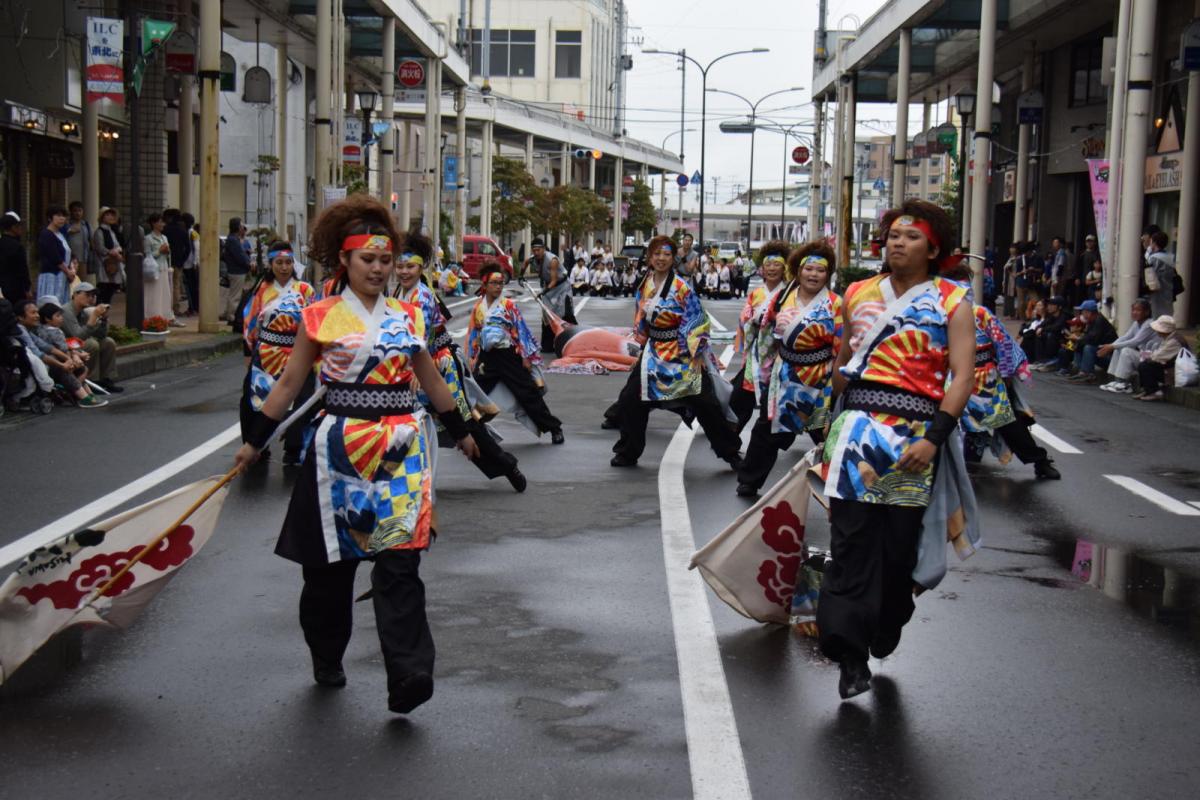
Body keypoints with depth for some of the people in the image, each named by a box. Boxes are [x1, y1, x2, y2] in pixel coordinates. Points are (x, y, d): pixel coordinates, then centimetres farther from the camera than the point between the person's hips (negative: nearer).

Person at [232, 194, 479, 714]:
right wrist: (254, 442, 4)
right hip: (340, 447, -1)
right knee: (330, 564, 10)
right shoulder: (320, 317, 1)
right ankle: (327, 661, 30)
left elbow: (431, 381, 20)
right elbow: (289, 384, 5)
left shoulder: (405, 317, 10)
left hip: (401, 449, 1)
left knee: (399, 563, -8)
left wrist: (460, 432, 25)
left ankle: (408, 676, -12)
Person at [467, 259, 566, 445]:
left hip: (509, 355, -3)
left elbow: (522, 332, -4)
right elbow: (472, 335, 11)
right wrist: (471, 358, 9)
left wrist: (526, 357, -7)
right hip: (487, 357, 3)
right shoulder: (478, 308, 4)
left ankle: (554, 428, 7)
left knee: (528, 394, -2)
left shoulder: (509, 306, -5)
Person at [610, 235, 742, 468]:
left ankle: (730, 452, 8)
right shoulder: (644, 286, 5)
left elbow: (697, 323, -13)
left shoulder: (682, 288, -13)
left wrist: (694, 353, -16)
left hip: (682, 353, -5)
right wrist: (644, 342, 14)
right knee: (630, 400, 2)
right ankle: (628, 453, 17)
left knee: (705, 405, -5)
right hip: (654, 351, 6)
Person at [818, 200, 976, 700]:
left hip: (914, 433, -2)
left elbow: (962, 377, -4)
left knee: (899, 542, 5)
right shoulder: (858, 295, 13)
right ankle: (849, 653, -7)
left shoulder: (952, 303, 4)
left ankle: (885, 630, 29)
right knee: (851, 536, -7)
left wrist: (934, 438, -15)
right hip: (857, 426, 2)